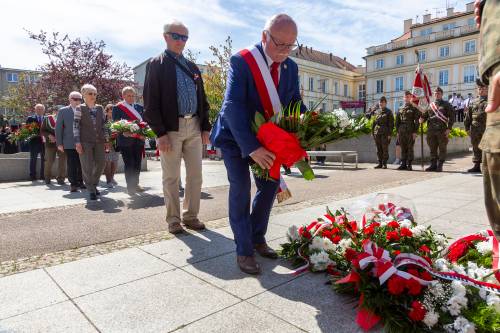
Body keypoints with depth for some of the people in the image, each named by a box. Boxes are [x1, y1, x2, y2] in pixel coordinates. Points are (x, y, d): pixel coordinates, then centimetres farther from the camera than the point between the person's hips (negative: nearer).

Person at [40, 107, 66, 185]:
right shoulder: (47, 119, 5)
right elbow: (42, 130, 6)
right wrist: (49, 135, -12)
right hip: (50, 143, 1)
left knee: (62, 160, -1)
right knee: (49, 160, 4)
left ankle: (60, 178, 11)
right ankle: (47, 177, 24)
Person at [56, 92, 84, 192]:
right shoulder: (63, 111, 4)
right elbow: (58, 128, 3)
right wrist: (59, 143, -3)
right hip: (69, 143, -1)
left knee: (81, 164, 6)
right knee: (71, 164, 0)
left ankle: (80, 182, 19)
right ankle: (73, 184, 8)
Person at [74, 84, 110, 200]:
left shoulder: (100, 108, 12)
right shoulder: (80, 109, 1)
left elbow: (104, 125, 13)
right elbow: (75, 126, -3)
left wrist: (106, 140, 9)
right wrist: (77, 142, -10)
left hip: (99, 141, 4)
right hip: (85, 142, -4)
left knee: (101, 164, 4)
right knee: (87, 167, -2)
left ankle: (94, 185, 26)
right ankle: (91, 190, 8)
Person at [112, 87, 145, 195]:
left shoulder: (140, 107, 14)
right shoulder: (117, 108, 1)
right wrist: (123, 132, -21)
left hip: (139, 140, 4)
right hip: (125, 140, -4)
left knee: (137, 164, 10)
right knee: (129, 164, -4)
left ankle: (135, 184, 24)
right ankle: (130, 187, 5)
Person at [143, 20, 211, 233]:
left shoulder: (192, 67, 18)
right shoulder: (156, 65, 2)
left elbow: (202, 99, 18)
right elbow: (150, 102, -6)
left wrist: (205, 127, 8)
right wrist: (160, 133, -13)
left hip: (194, 127, 5)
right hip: (170, 129, -5)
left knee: (195, 175, 7)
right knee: (171, 177, 3)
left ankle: (190, 216, 20)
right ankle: (173, 219, 15)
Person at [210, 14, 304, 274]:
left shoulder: (291, 67, -2)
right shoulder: (241, 61, -21)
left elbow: (296, 104, 2)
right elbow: (233, 106, -29)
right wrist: (251, 147, -36)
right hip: (234, 136, -6)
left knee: (269, 185, 5)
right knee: (240, 188, -11)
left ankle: (257, 238, 23)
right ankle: (244, 251, 2)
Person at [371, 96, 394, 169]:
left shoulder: (389, 112, 3)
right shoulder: (376, 112, 16)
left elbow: (391, 124, -3)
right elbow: (373, 122, 18)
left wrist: (389, 134, -11)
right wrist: (372, 132, 10)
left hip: (385, 133, -4)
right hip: (377, 133, 4)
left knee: (385, 149, -3)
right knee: (379, 149, 6)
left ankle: (384, 164, 1)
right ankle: (380, 163, 12)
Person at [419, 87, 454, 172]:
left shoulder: (446, 105, 7)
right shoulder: (430, 105, 16)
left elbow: (451, 117, 1)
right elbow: (425, 115, 18)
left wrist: (449, 128, -9)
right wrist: (421, 119, -6)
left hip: (442, 130, -3)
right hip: (431, 130, 3)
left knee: (442, 149, 1)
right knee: (432, 149, 7)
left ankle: (440, 166, 5)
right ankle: (433, 165, 14)